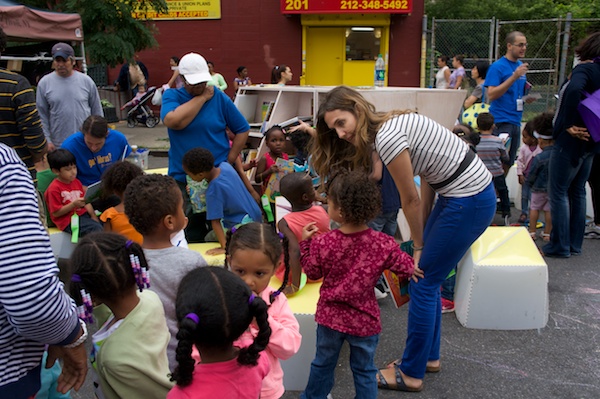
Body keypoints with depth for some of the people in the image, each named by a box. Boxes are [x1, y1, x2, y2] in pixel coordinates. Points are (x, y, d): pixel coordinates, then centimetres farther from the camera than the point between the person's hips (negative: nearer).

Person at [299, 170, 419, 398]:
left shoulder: (323, 243, -19)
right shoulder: (384, 244, -19)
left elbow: (312, 272, -3)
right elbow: (403, 265, -3)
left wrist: (305, 242, 7)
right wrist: (410, 270, 20)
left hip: (330, 315, 1)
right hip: (364, 320, -1)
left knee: (323, 363, 23)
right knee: (364, 370, 19)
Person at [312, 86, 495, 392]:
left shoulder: (386, 137, -21)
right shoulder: (394, 122, 7)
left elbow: (410, 200, -13)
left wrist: (419, 244, 2)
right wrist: (422, 238, 8)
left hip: (470, 202, -9)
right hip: (465, 192, 9)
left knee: (422, 284, 0)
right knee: (427, 279, 16)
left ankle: (411, 374, 14)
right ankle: (429, 356, 32)